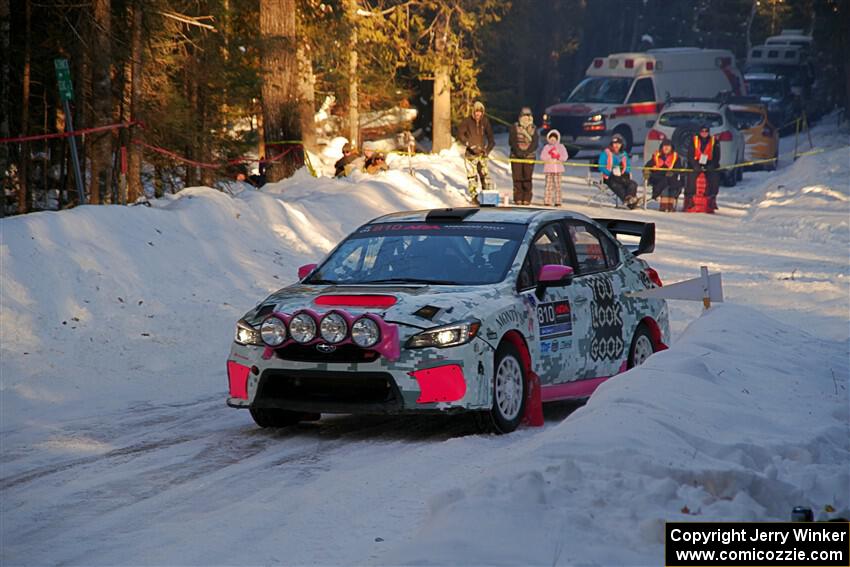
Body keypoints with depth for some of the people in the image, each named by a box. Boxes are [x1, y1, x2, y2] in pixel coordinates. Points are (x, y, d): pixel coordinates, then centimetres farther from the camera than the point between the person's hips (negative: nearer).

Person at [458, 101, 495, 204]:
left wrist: (488, 149, 0)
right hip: (471, 153, -3)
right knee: (472, 175, -5)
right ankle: (474, 196, -1)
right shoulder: (467, 121, -5)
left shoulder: (485, 121, 5)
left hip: (482, 153, 3)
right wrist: (471, 145, -17)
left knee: (485, 175, 1)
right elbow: (460, 134, -11)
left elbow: (490, 136, 13)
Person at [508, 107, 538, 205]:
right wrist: (518, 152, -13)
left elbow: (535, 143, 1)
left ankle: (527, 199, -1)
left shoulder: (534, 128, 7)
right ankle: (518, 199, 1)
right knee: (517, 178, -4)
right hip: (516, 156, 0)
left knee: (527, 178, -5)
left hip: (529, 156, 0)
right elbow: (511, 141, -1)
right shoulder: (514, 127, 4)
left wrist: (527, 152, -12)